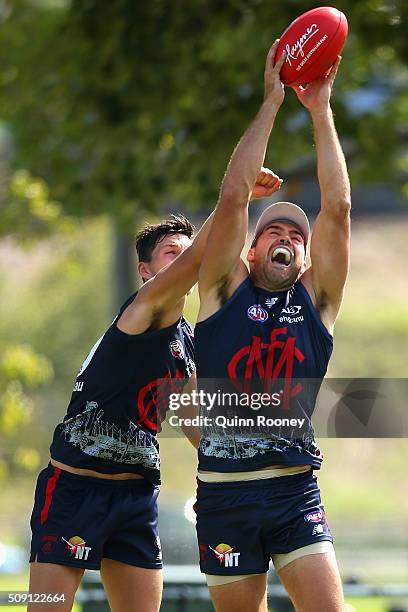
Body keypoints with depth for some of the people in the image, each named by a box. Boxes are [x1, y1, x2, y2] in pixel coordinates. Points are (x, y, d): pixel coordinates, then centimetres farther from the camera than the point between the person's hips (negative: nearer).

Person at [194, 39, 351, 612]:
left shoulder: (315, 300, 9)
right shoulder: (227, 290, 7)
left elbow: (337, 209, 0)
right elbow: (233, 197, -3)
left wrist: (320, 109, 0)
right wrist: (272, 101, -2)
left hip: (295, 493, 0)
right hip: (224, 493, 0)